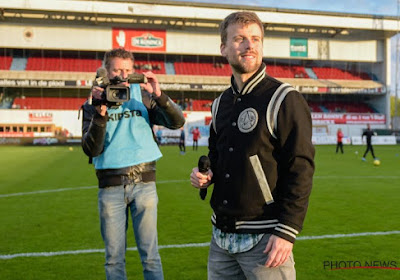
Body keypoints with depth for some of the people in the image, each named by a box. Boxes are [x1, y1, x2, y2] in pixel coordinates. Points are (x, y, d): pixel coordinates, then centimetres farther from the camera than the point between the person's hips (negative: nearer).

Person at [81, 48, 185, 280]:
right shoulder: (93, 104, 7)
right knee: (114, 257, 8)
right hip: (110, 186, 1)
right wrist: (100, 114, -17)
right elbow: (91, 150, -4)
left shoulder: (143, 96, 7)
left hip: (144, 182, 0)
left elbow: (177, 122, -4)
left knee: (150, 254, 3)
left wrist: (158, 95, -18)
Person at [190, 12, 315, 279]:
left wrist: (286, 232, -19)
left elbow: (301, 169, -14)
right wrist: (206, 174, 1)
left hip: (264, 239, -6)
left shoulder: (285, 100, -10)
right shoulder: (221, 104, 9)